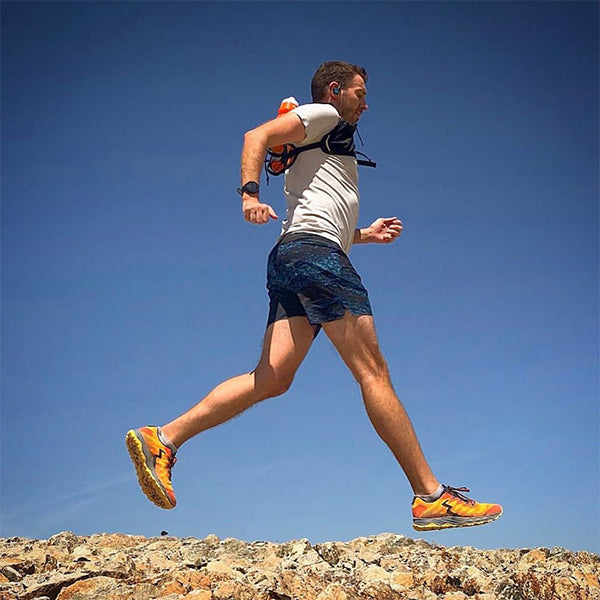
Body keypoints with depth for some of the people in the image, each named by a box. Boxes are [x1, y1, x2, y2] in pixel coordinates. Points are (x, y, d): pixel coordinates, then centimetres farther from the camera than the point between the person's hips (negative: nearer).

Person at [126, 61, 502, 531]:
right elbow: (257, 137, -6)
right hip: (313, 251, -9)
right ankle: (431, 496, -12)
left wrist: (364, 235, 33)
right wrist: (250, 193, -21)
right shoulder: (323, 115, 9)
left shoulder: (324, 150, 36)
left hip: (291, 261, 9)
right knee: (373, 372, -12)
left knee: (273, 378, -5)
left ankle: (163, 439, -11)